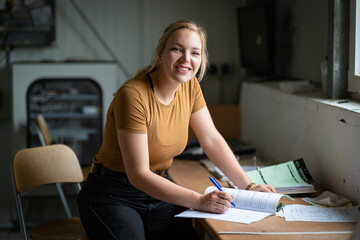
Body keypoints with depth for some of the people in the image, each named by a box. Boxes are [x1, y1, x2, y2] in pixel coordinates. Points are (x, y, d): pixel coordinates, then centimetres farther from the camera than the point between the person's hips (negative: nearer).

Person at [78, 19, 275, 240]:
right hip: (113, 195, -6)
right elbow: (138, 175, -25)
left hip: (158, 191, 6)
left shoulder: (190, 86, -2)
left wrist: (248, 186, -7)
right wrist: (199, 201, -31)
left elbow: (212, 140, 4)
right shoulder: (133, 95, -24)